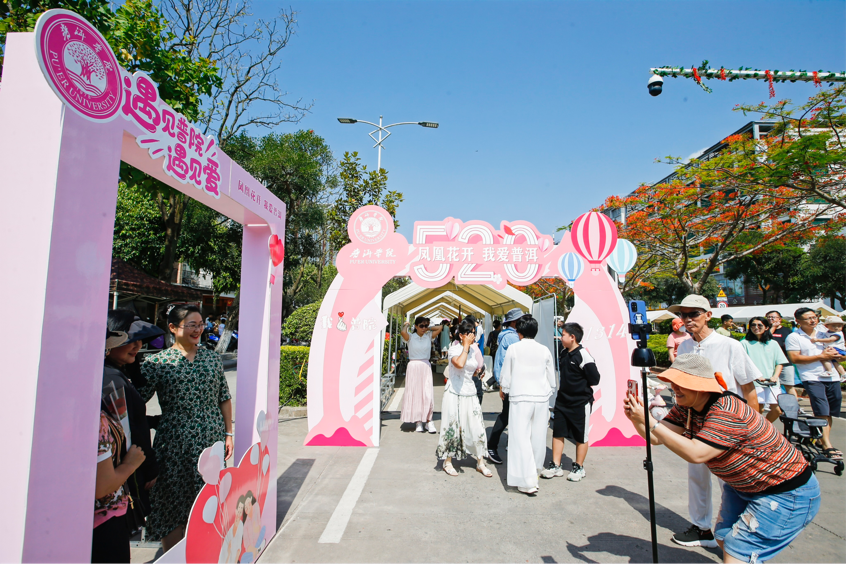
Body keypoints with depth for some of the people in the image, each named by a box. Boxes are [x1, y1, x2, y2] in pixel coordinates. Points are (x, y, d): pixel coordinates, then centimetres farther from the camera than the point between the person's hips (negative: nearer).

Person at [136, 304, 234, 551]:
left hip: (212, 441, 3)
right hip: (175, 445, -2)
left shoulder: (213, 358, 6)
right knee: (172, 506, 7)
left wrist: (228, 434, 8)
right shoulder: (156, 362, -4)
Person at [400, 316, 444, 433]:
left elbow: (440, 327, -1)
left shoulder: (429, 336, 6)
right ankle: (418, 422, 9)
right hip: (413, 367, -2)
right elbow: (403, 332, -23)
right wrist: (406, 325, -4)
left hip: (426, 367, 2)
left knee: (428, 394, -3)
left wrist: (428, 329, 7)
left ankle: (428, 421, 4)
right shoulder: (410, 337, -3)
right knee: (415, 394, 1)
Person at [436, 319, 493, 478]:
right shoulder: (454, 349, -10)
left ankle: (480, 463, 19)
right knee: (453, 428, 4)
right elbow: (459, 364, -32)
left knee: (477, 427, 5)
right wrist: (466, 346, -22)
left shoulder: (474, 350, 9)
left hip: (470, 394, 6)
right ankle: (447, 462, 21)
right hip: (455, 394, -6)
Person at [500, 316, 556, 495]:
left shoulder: (513, 348, -4)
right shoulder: (544, 350, 3)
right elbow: (552, 378, 10)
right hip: (542, 398, 4)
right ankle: (534, 471, 32)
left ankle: (528, 482, -4)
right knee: (538, 438, 15)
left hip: (520, 398, -3)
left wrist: (504, 389, 18)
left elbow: (505, 375, 1)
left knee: (520, 438, -1)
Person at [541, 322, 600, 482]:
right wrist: (563, 387, 9)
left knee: (580, 437, 10)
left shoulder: (583, 355, -18)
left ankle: (579, 468, 25)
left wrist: (581, 385, -5)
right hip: (562, 401, 7)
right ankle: (556, 466, 20)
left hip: (580, 403, -7)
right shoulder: (563, 353, 6)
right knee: (557, 433, 9)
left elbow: (594, 379, -16)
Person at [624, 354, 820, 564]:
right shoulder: (687, 406, -6)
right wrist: (636, 419, -32)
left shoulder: (727, 413, -33)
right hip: (744, 487, 9)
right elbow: (657, 438, -12)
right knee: (724, 540, 18)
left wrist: (650, 421, -41)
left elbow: (695, 453, -41)